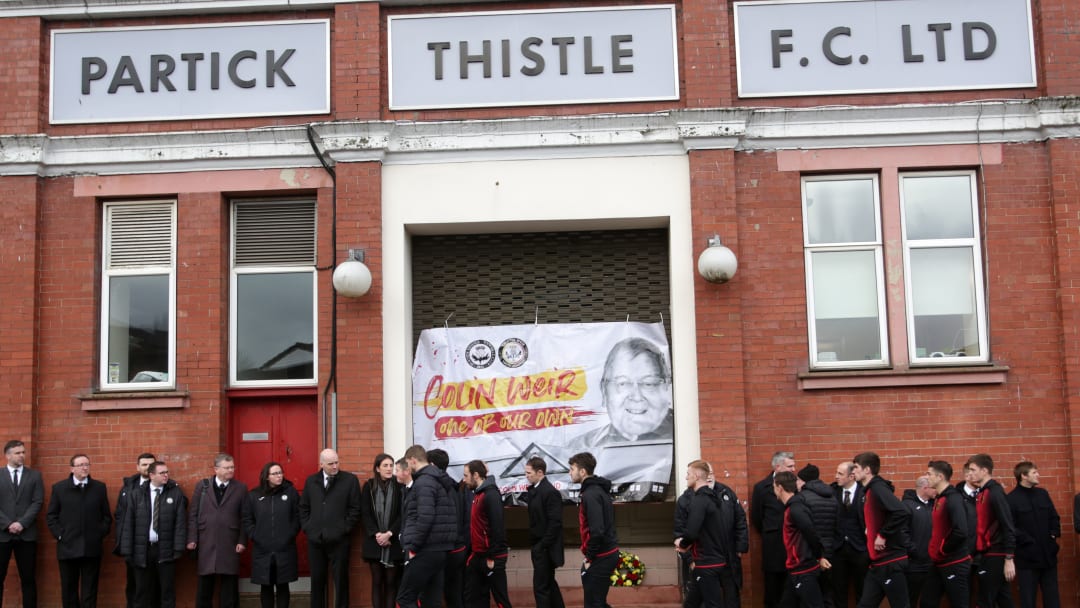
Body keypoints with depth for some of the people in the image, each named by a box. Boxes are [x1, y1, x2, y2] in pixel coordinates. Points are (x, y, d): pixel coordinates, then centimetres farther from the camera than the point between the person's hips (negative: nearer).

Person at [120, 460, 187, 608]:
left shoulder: (176, 493, 0)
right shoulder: (136, 495, 3)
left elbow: (180, 522, -3)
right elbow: (128, 524, 2)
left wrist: (178, 548, -10)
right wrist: (127, 551, -3)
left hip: (165, 550, -1)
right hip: (142, 550, 1)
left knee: (167, 591, 4)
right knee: (142, 592, 8)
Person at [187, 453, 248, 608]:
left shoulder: (241, 488, 3)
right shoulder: (202, 486, 5)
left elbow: (244, 517, 2)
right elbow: (193, 515, 4)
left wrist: (242, 541, -4)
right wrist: (192, 539, -3)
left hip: (230, 544, 0)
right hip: (206, 543, 1)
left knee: (229, 583, 4)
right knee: (205, 583, 7)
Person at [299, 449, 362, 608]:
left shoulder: (350, 479, -2)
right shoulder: (311, 481, 10)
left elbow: (355, 508, -2)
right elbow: (303, 507, 15)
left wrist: (345, 529, -7)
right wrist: (307, 528, 5)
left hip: (338, 539, -3)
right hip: (314, 539, 3)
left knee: (340, 580, 3)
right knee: (317, 580, 9)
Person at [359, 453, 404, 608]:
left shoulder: (399, 486, 1)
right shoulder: (369, 486, 4)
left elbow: (403, 514, -3)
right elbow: (365, 514, 0)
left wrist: (389, 533, -13)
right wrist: (376, 534, -10)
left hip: (393, 542, -1)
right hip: (374, 542, 1)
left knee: (391, 581, 0)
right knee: (377, 581, 3)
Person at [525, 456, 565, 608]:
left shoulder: (550, 492, -18)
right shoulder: (533, 490, 9)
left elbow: (555, 523, -20)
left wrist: (542, 546, -18)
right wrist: (533, 544, 10)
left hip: (545, 549, -9)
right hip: (538, 547, 9)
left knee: (541, 587, -5)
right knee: (549, 583, 18)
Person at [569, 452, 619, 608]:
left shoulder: (590, 495, -18)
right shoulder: (599, 489, 13)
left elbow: (597, 531, -25)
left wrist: (589, 558, -14)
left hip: (600, 557, -10)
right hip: (608, 553, 10)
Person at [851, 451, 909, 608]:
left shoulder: (878, 488, -16)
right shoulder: (870, 491, 14)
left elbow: (900, 513, -29)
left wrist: (882, 535, -21)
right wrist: (870, 531, 7)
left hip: (891, 561, -10)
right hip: (878, 562, 10)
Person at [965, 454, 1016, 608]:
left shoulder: (995, 492, -14)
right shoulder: (982, 493, 13)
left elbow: (1008, 526, -18)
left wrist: (1009, 559, -20)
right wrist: (978, 554, 12)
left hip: (996, 556, -9)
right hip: (987, 555, 9)